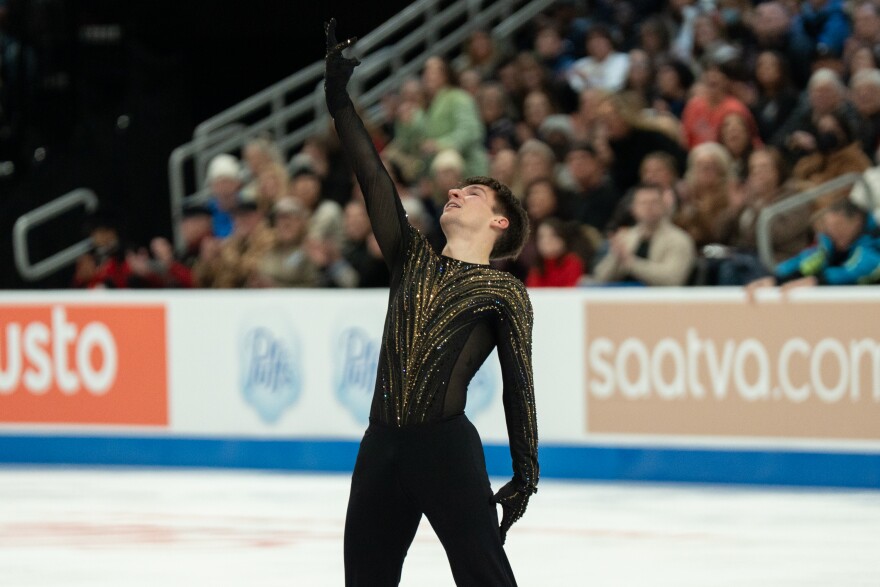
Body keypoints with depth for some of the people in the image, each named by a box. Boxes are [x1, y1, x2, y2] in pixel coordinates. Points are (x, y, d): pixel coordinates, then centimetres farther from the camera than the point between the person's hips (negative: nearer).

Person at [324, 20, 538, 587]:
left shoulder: (505, 293, 2)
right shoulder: (413, 258, 16)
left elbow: (518, 385, 1)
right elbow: (374, 178, 11)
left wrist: (525, 472, -3)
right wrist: (340, 100, 6)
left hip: (447, 449, -6)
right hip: (381, 449, 6)